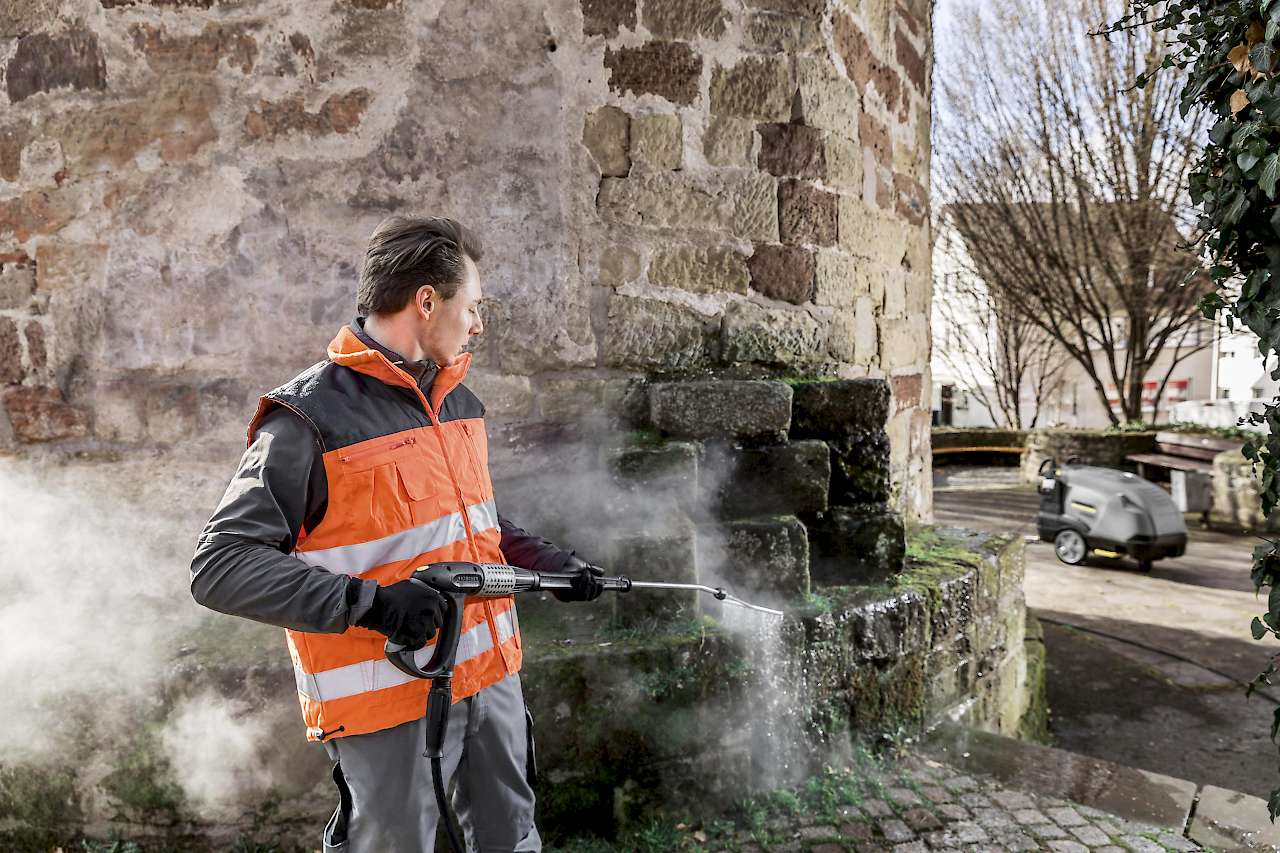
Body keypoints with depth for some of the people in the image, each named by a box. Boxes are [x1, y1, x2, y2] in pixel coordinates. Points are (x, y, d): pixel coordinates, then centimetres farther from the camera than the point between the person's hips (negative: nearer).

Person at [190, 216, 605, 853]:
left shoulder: (459, 399, 10)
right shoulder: (308, 418, -16)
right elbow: (220, 566, -19)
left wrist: (544, 562, 11)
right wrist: (368, 603, -28)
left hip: (491, 678, 7)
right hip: (389, 700, -7)